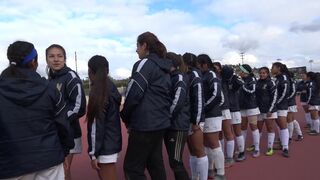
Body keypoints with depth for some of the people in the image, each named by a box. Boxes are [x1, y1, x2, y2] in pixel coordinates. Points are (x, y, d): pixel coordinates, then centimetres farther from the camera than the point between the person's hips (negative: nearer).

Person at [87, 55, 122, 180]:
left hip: (105, 147, -9)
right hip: (112, 143, 9)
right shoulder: (111, 88, 8)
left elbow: (97, 125, -18)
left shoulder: (98, 91, -16)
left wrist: (94, 153, -14)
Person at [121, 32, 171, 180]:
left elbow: (133, 94, -15)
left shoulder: (145, 64, -11)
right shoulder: (164, 67, 15)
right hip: (161, 122, 9)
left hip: (145, 124, -9)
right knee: (155, 164, 18)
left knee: (132, 168, 1)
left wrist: (126, 117, 1)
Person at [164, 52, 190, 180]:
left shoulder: (179, 77, -8)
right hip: (169, 125, 8)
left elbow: (177, 101, -20)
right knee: (174, 161, 15)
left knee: (175, 162, -3)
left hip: (178, 125, -8)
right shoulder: (169, 77, 15)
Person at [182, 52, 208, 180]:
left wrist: (196, 121, -19)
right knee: (192, 151, 14)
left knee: (199, 151, 0)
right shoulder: (186, 76, 14)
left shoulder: (194, 75, -9)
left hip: (194, 120, -8)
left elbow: (199, 99, -17)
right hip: (187, 119, 8)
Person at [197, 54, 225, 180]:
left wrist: (203, 108, -16)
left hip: (211, 116, -9)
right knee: (206, 144, 16)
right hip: (205, 116, 9)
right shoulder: (203, 76, 13)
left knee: (214, 145, -2)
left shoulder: (211, 75, -11)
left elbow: (217, 95, -22)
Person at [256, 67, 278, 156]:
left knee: (270, 128, 4)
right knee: (258, 128, 13)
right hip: (259, 109, 5)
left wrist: (270, 110, -16)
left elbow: (274, 96, -11)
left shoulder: (271, 82, -7)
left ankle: (270, 148, 14)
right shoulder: (258, 82, 8)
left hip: (269, 110, -5)